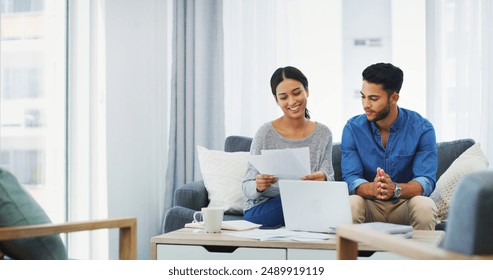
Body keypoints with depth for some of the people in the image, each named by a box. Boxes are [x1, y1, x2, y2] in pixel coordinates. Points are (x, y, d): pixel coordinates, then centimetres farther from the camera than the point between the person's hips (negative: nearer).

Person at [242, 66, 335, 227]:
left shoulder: (323, 134, 5)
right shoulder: (266, 133, -5)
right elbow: (248, 188, -4)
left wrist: (323, 179, -26)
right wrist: (258, 186, -29)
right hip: (260, 211, -3)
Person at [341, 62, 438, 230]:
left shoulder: (422, 128, -7)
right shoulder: (352, 128, -3)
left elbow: (426, 181, -14)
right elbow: (350, 178, -10)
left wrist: (395, 189, -35)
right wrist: (372, 189, -33)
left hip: (405, 203, 0)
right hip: (369, 204, 0)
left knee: (425, 207, -32)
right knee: (350, 205, -32)